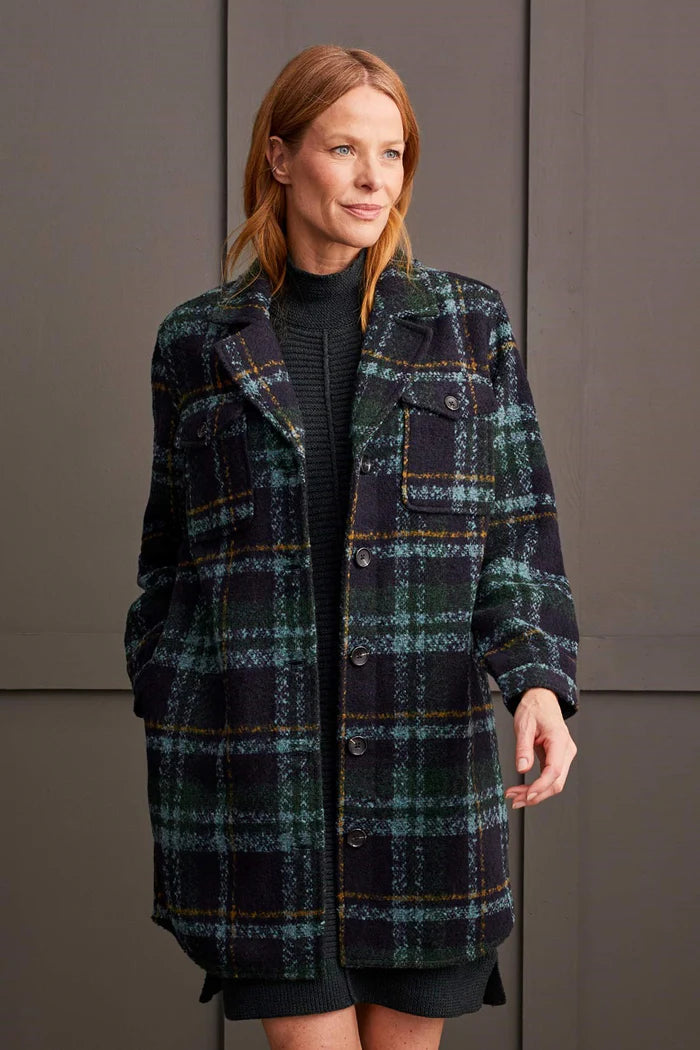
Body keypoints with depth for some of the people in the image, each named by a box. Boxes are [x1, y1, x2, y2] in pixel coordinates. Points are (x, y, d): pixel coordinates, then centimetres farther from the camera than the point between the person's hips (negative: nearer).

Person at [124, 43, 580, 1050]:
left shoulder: (470, 324, 5)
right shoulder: (199, 344, 5)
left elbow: (520, 530, 2)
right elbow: (173, 551, 12)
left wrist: (541, 682, -15)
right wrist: (163, 747, 12)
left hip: (425, 752, 1)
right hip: (253, 759, -1)